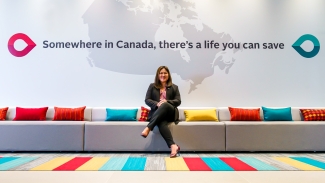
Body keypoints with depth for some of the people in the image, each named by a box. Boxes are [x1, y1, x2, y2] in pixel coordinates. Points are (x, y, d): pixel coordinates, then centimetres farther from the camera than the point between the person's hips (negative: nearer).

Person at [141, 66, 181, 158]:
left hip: (170, 112, 0)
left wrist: (166, 102, -15)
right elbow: (147, 100, 7)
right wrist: (157, 104, -14)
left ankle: (148, 128, -45)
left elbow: (178, 101, 6)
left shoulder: (174, 87, 18)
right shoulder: (152, 86, 18)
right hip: (156, 113, 0)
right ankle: (173, 146, -50)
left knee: (164, 105, -38)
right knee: (161, 123, -38)